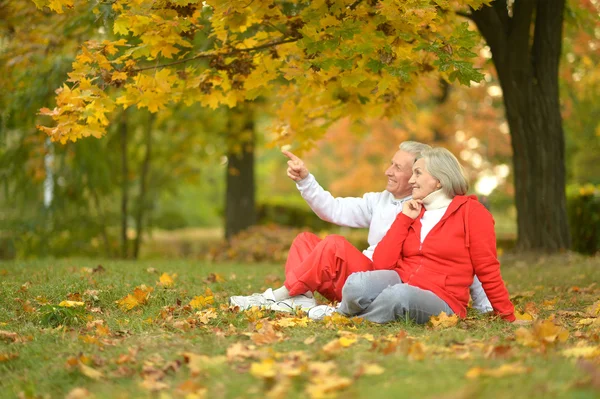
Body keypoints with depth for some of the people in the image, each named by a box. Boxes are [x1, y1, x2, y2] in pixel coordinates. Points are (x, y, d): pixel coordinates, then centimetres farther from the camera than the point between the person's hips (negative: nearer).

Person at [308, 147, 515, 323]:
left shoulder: (471, 212, 1)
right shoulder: (412, 211, 17)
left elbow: (488, 272, 2)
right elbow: (381, 264, 6)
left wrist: (508, 318, 2)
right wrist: (404, 219, 4)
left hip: (440, 302, -4)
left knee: (399, 294, -39)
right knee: (355, 284, -31)